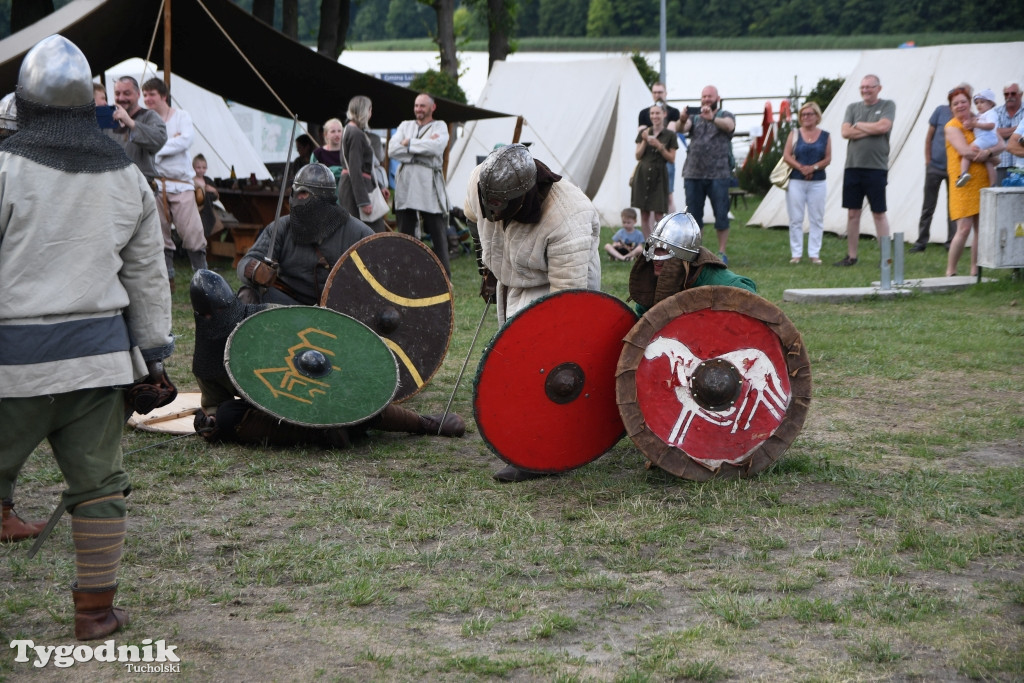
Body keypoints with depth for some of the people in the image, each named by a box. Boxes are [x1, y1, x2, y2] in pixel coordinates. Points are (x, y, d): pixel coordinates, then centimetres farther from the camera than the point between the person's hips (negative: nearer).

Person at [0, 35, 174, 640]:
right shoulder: (127, 177, 9)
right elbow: (148, 275, 13)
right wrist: (154, 352, 19)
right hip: (98, 351, 4)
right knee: (97, 485, 10)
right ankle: (96, 610, 15)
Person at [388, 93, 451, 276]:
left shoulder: (439, 126, 10)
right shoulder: (405, 125, 19)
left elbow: (437, 147, -13)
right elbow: (392, 150, 2)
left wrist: (410, 144, -6)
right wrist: (424, 147, -5)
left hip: (429, 184, -3)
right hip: (406, 183, 3)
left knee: (438, 233, -3)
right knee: (405, 232, 5)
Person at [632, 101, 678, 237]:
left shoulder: (670, 135, 0)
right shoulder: (643, 133, 7)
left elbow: (672, 159, 0)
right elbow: (638, 156, 6)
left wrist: (659, 146, -13)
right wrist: (644, 141, -9)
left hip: (659, 175, -3)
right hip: (643, 174, 3)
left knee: (658, 215, -8)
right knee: (644, 213, 4)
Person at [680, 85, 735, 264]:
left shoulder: (725, 116, 6)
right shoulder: (694, 118, 14)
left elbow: (729, 125, -18)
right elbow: (682, 129, -7)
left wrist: (712, 118, -39)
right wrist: (683, 121, -32)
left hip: (718, 174, -3)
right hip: (693, 174, 3)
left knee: (721, 215, -2)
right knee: (693, 215, 6)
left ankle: (722, 253, 6)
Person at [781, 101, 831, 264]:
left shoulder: (825, 136, 6)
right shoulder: (795, 134, 5)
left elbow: (828, 158, 2)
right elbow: (786, 155, -1)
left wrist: (814, 167, -15)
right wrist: (801, 167, -15)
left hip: (817, 182, 1)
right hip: (796, 181, 0)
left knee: (817, 219, 1)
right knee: (796, 219, 1)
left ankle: (814, 253, 7)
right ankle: (796, 253, 7)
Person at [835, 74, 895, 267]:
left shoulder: (887, 105, 3)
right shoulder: (853, 107, 12)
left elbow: (883, 126, -14)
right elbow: (846, 132, -2)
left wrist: (859, 125, -3)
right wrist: (872, 130, -8)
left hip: (876, 167, -4)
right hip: (853, 166, 4)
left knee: (879, 213, 0)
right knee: (852, 213, 7)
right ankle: (851, 256, 14)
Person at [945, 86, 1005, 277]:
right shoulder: (952, 127, -3)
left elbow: (1001, 144, 4)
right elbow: (964, 150, -17)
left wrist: (988, 152, -17)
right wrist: (990, 158, -8)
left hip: (982, 181, 6)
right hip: (963, 182, -6)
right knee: (964, 229, -11)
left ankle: (975, 271, 13)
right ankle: (950, 272, -1)